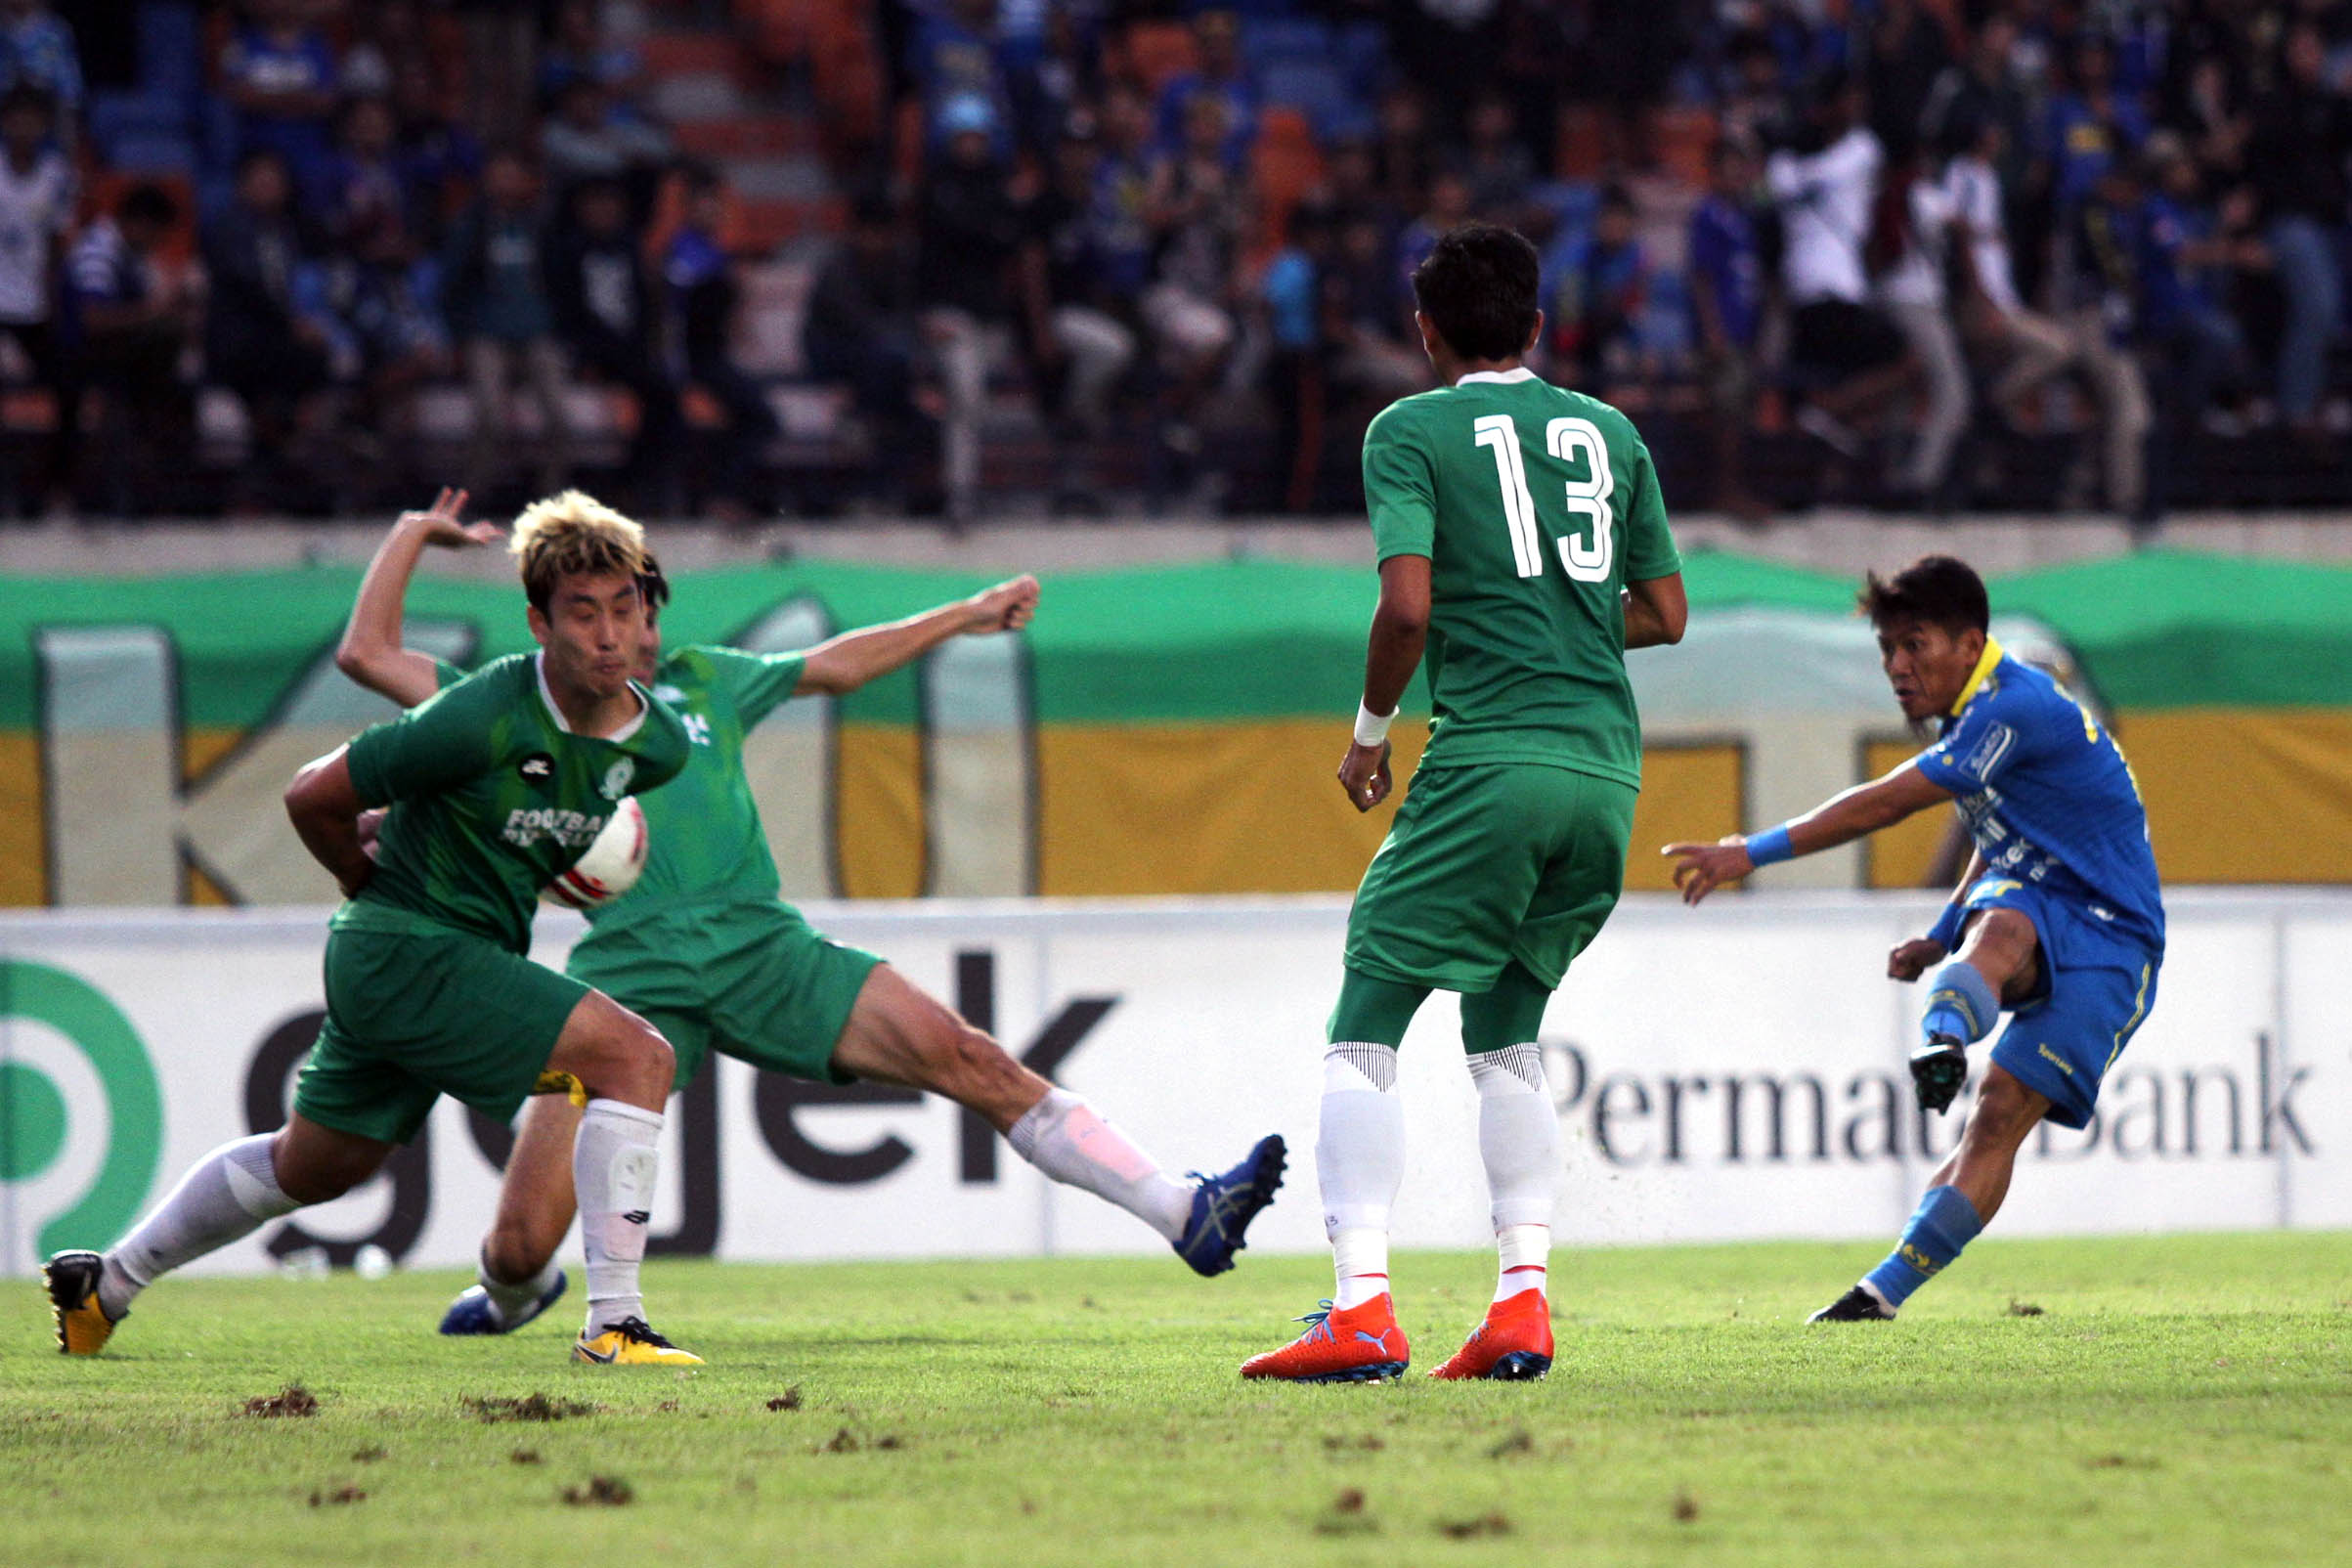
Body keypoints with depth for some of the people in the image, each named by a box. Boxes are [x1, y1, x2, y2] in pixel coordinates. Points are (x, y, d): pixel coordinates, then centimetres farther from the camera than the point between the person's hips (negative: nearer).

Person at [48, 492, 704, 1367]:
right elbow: (314, 797, -11)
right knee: (638, 1056, -20)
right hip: (409, 955, -8)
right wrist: (375, 891, 4)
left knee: (315, 1166, 25)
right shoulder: (481, 720, -25)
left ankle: (106, 1285, 43)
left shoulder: (659, 745, -3)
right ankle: (613, 1323, -21)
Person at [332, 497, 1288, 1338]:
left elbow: (832, 667, 36)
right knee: (522, 1240, -12)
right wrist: (412, 535, 16)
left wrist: (964, 617, 40)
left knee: (972, 1064, -13)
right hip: (629, 974, -3)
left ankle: (1184, 1215, -13)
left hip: (762, 950, 3)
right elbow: (368, 654, 11)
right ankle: (511, 1297, 27)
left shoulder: (701, 682, 22)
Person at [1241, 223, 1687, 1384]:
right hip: (1608, 766, 6)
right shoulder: (1610, 434, 16)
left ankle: (1361, 1309, -13)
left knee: (1365, 1028, -1)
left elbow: (1408, 604, -11)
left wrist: (1370, 728, 4)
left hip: (1488, 762, -5)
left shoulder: (1413, 431, 1)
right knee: (1505, 1028, 18)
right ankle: (1522, 1301, 6)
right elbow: (1664, 614, 18)